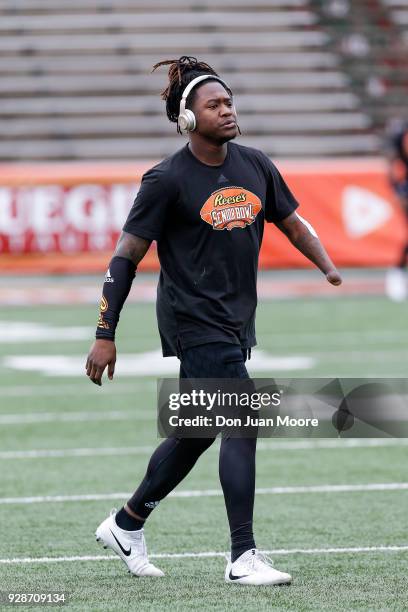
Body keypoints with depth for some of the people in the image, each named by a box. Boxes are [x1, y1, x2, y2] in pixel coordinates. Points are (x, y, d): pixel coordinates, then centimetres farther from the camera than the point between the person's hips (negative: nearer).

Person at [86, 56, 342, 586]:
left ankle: (126, 524, 34)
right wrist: (105, 336, -11)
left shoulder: (255, 165, 6)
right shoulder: (167, 180, -12)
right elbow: (126, 257, -9)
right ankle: (243, 557, -11)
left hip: (237, 320, 7)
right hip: (194, 323, -7)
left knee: (197, 433, 16)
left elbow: (293, 223, 15)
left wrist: (329, 269, -4)